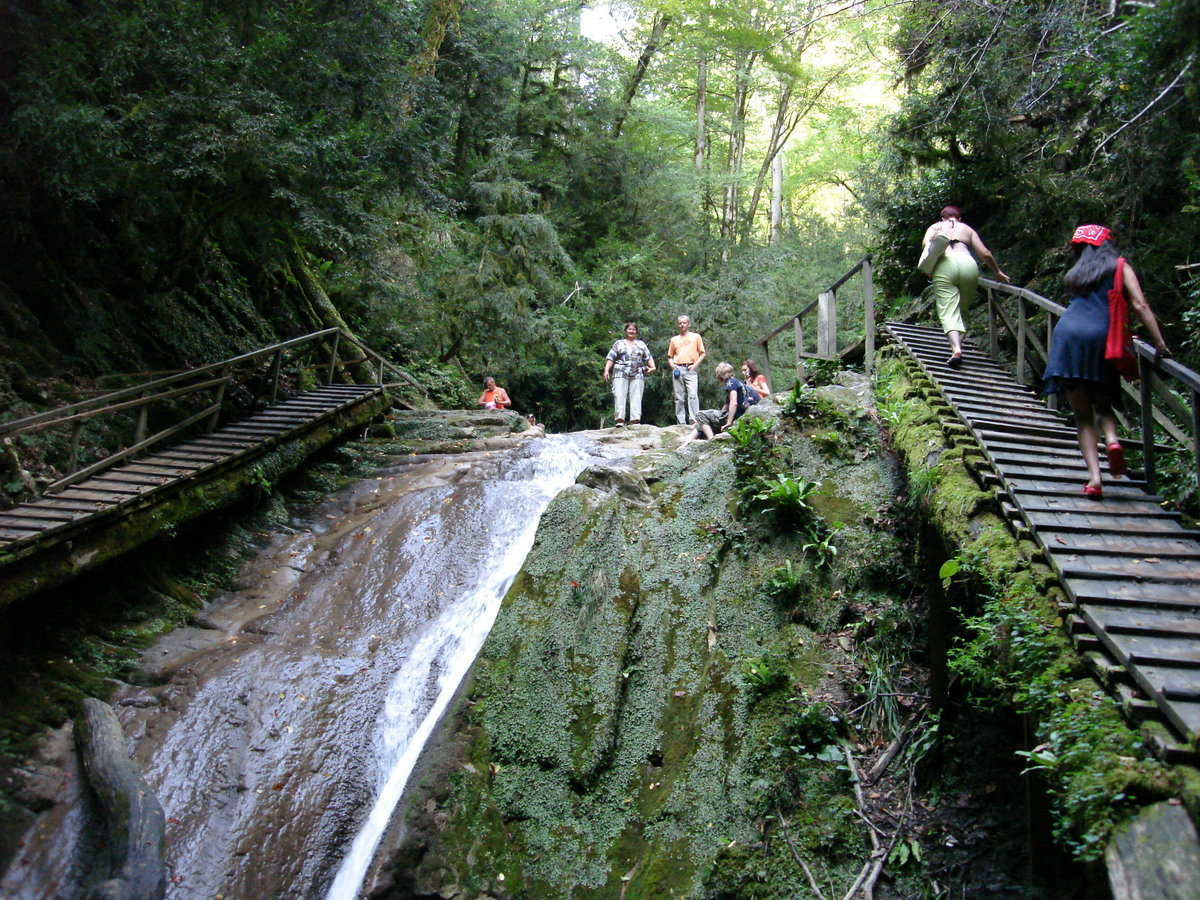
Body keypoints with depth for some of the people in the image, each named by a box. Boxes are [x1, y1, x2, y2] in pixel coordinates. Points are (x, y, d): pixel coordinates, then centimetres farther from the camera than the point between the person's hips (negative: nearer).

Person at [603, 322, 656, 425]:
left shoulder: (641, 344, 22)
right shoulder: (619, 343, 16)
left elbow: (648, 357, 15)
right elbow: (611, 358, 9)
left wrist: (652, 367, -2)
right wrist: (606, 370, -3)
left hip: (637, 375, 2)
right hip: (620, 374, -2)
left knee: (636, 398, -7)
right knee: (619, 396, -13)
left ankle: (635, 420, -12)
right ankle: (620, 420, -18)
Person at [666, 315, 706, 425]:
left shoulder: (696, 337, 13)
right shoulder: (674, 339, 20)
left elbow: (702, 354, 9)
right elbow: (670, 356, 23)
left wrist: (695, 365, -5)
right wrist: (671, 364, 2)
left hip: (691, 369, -3)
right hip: (677, 369, 3)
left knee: (693, 395, -16)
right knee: (679, 398, 1)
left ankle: (694, 421, -19)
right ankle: (681, 422, 3)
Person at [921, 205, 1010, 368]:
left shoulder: (935, 227, 26)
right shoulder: (967, 229, 30)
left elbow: (926, 243, 2)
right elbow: (985, 254, 23)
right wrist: (998, 272, 37)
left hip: (945, 265, -2)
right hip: (968, 264, 2)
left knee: (948, 312, -10)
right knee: (962, 310, 19)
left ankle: (956, 349, -30)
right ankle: (958, 344, 9)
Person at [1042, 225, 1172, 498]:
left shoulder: (1075, 274, 25)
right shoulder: (1120, 266, 16)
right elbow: (1140, 306, 4)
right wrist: (1159, 344, 3)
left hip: (1068, 334, 1)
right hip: (1099, 338, -1)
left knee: (1083, 415, 4)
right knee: (1103, 406, 18)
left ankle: (1094, 477, -9)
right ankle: (1111, 439, -15)